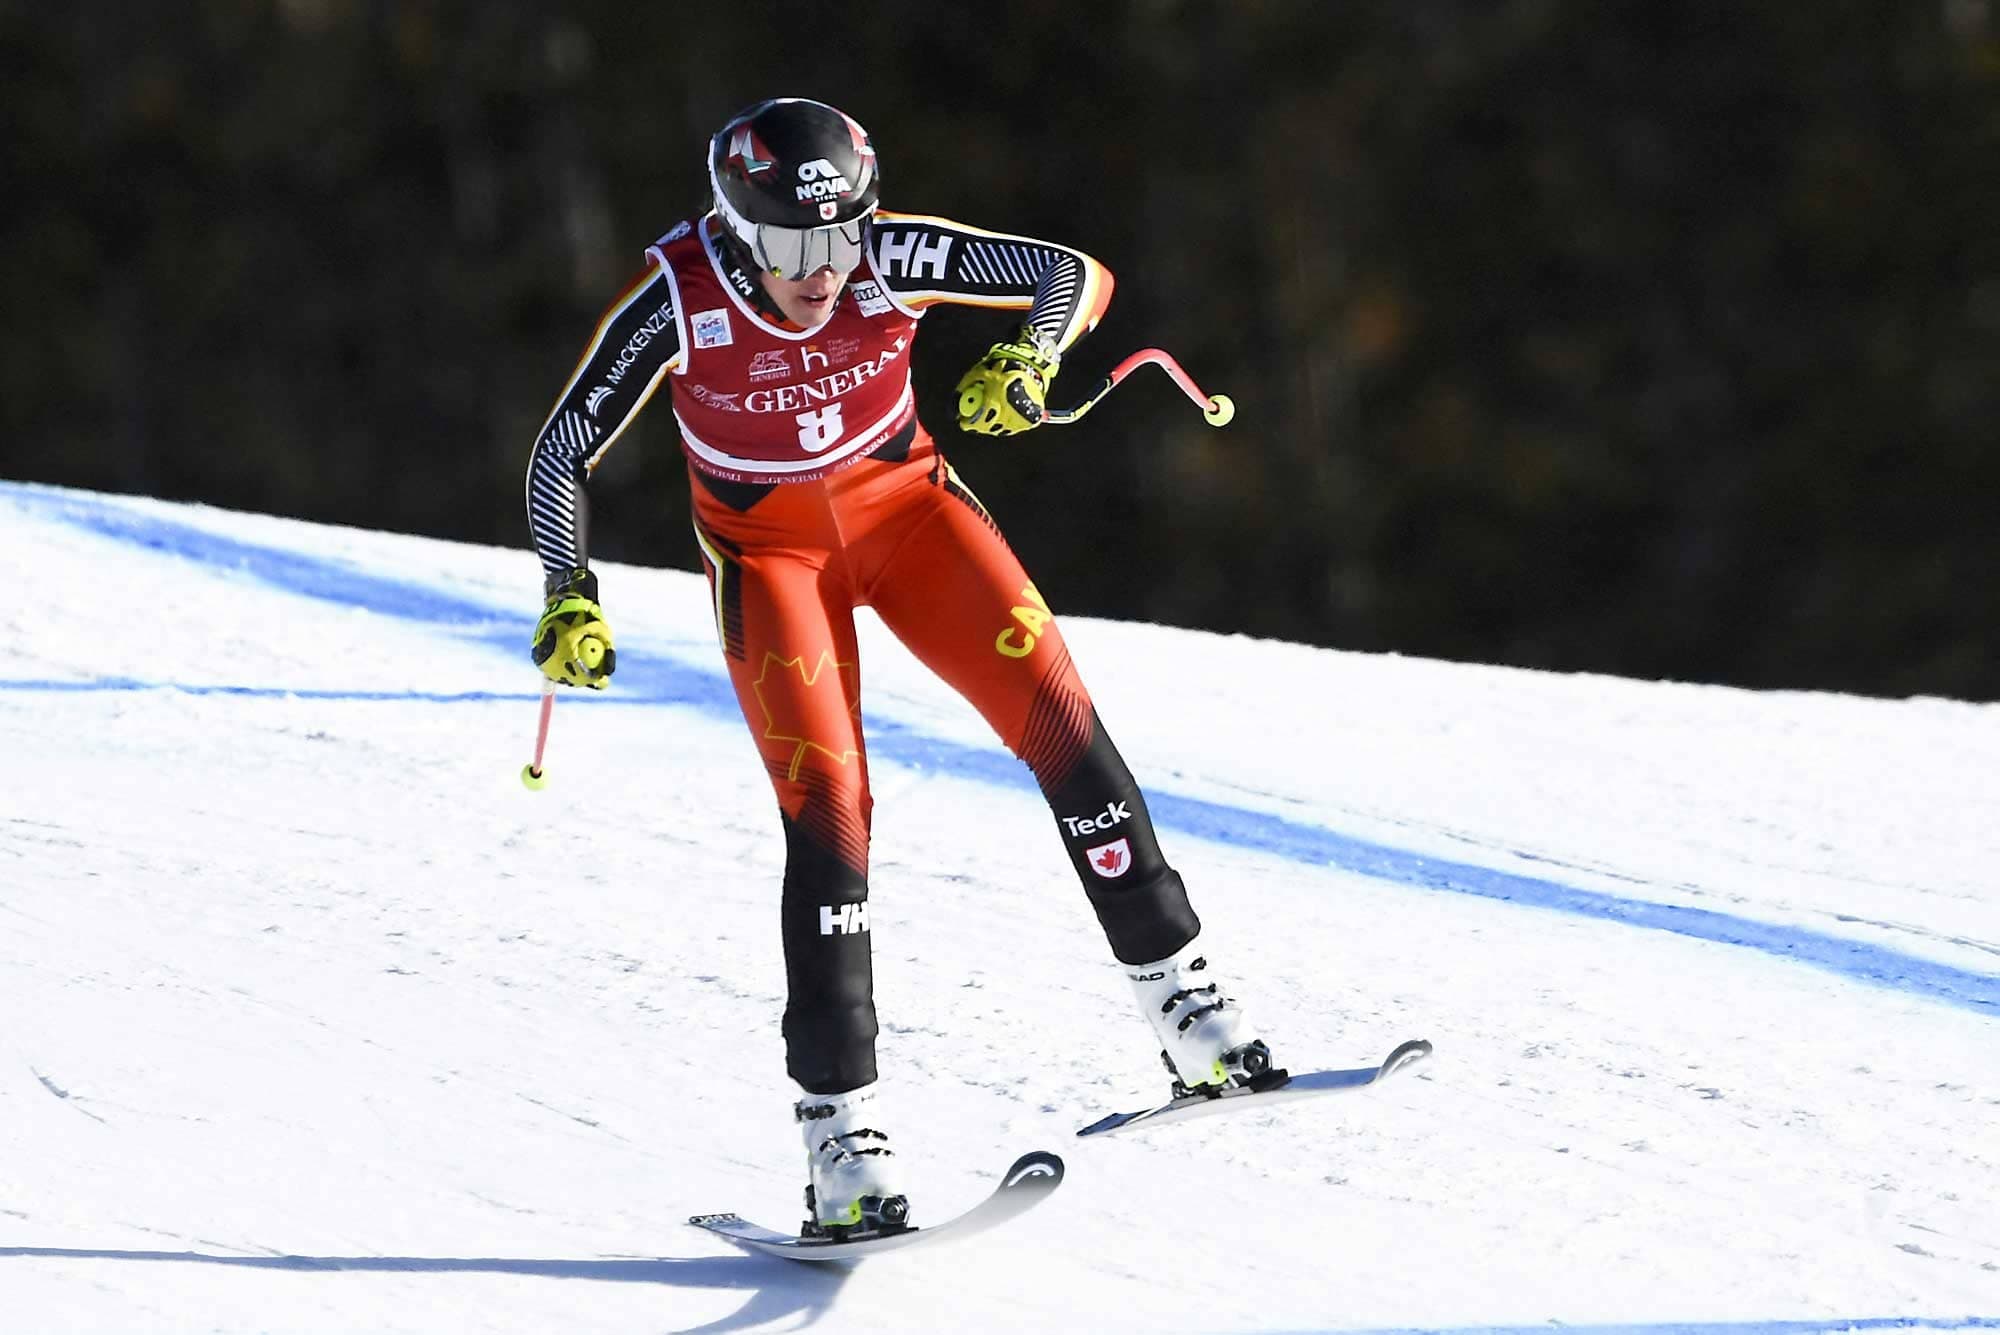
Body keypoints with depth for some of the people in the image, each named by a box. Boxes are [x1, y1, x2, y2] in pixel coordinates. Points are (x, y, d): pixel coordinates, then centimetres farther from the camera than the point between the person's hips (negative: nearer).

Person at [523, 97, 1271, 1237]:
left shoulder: (893, 257, -23)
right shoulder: (678, 303, -26)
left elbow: (1076, 276, -14)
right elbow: (562, 455, -16)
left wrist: (1028, 357, -34)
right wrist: (570, 596, -29)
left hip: (904, 503, 2)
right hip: (771, 550, -2)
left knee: (1059, 720, -12)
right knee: (827, 803, -17)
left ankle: (1184, 1004, -1)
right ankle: (840, 1127, -13)